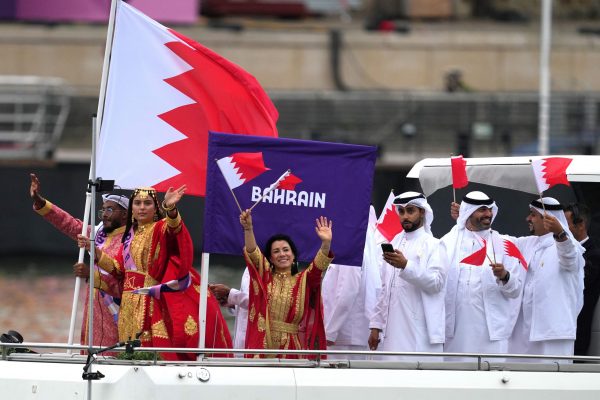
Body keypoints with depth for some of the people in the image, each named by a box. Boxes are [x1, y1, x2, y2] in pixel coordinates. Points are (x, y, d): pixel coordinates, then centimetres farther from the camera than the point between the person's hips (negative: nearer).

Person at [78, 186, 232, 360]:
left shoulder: (160, 228, -3)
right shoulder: (130, 235, 17)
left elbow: (173, 228, -28)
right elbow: (118, 268, 18)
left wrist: (170, 208, -49)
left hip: (151, 303, -6)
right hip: (130, 305, 6)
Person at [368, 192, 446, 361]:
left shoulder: (432, 245, 0)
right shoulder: (394, 243, 18)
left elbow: (437, 283, -13)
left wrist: (406, 266, -23)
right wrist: (376, 324, 15)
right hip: (393, 331, 5)